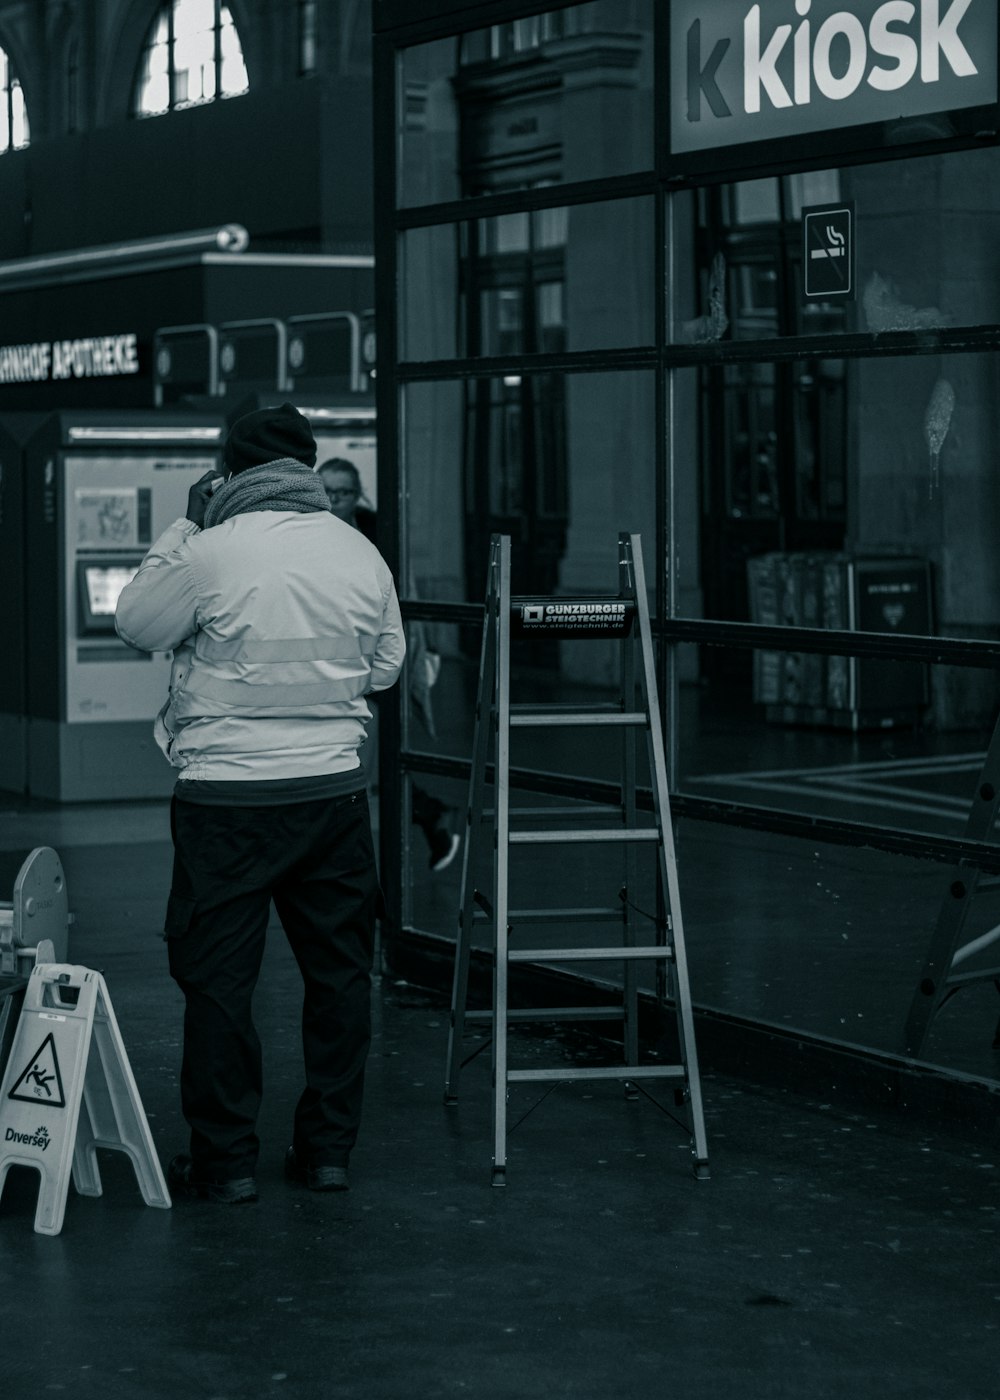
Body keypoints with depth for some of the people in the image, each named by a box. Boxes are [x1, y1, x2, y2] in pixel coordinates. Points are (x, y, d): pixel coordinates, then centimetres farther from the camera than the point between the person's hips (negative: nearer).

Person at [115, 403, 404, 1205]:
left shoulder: (211, 551, -11)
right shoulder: (361, 553, 2)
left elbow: (138, 626, 5)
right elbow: (386, 666, 13)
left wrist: (182, 527, 10)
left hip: (227, 794, -4)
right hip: (334, 789, 4)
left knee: (219, 976, 5)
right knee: (339, 970, 13)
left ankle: (226, 1160, 8)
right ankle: (329, 1148, 19)